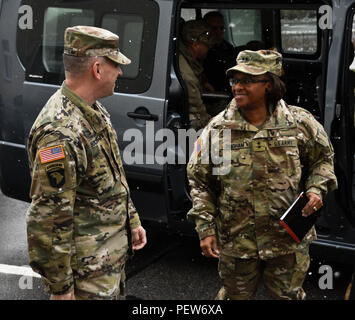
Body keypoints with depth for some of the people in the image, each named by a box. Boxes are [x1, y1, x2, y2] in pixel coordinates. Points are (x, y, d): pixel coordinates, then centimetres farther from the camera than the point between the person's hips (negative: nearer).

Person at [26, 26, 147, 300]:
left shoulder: (95, 111, 5)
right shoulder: (60, 133, -28)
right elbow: (48, 219, -27)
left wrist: (132, 221, 18)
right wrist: (60, 286, -21)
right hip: (88, 268, -9)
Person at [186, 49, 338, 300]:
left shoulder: (299, 122, -5)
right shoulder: (217, 129, -5)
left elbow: (323, 159, 11)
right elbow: (199, 182, 0)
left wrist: (317, 189, -8)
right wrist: (205, 228, -5)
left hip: (289, 239, 0)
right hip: (235, 240, 0)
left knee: (289, 295, 17)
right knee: (236, 295, 17)